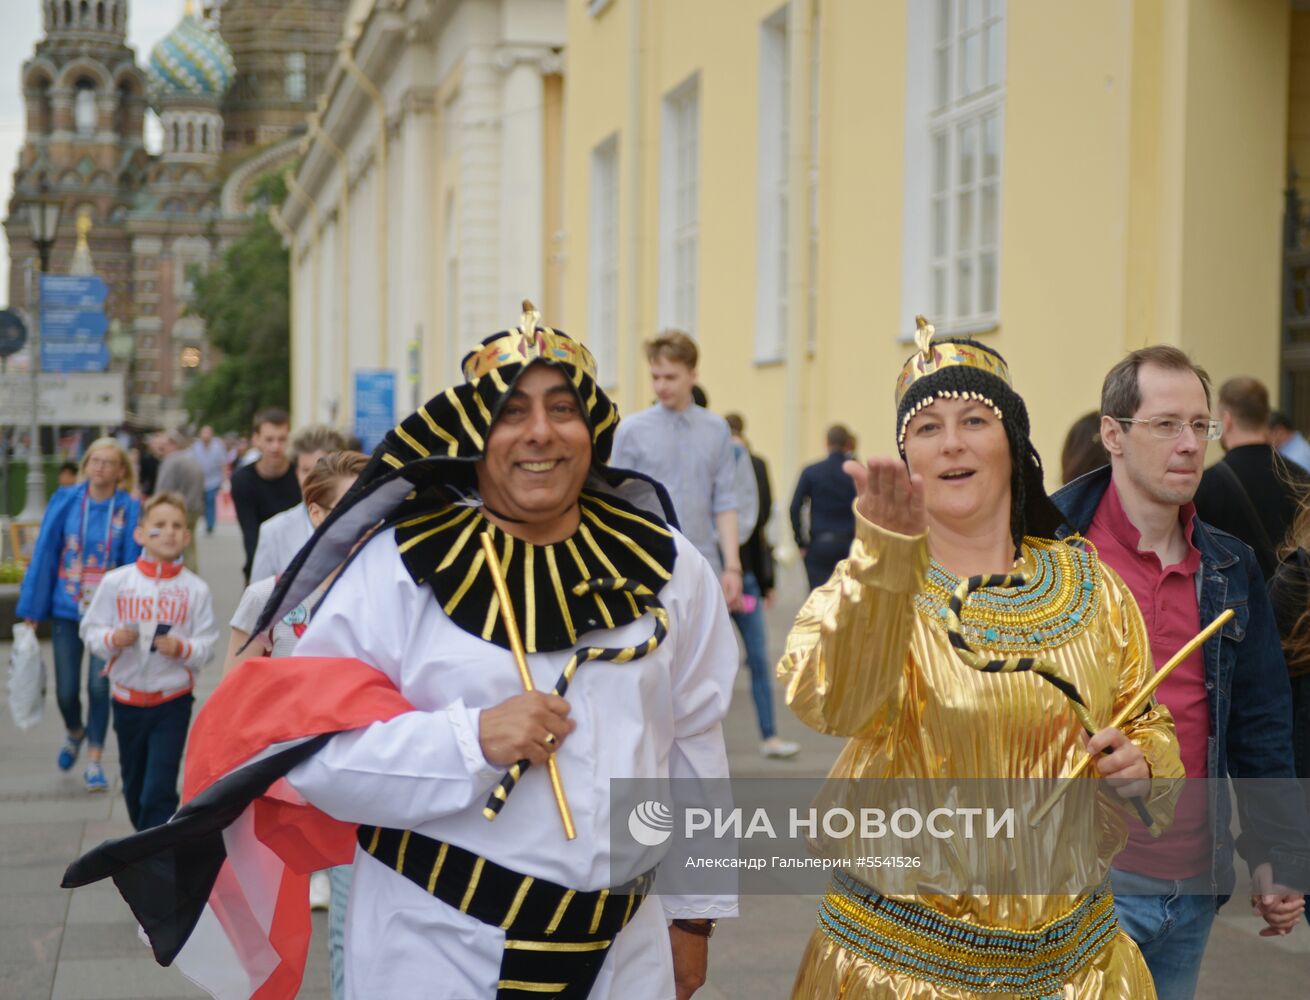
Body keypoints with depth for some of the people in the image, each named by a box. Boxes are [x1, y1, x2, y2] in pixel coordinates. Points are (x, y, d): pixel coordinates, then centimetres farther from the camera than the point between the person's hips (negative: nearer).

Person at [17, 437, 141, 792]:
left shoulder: (129, 510, -6)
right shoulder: (65, 502, -3)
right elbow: (44, 555, 0)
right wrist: (31, 609, 1)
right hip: (66, 610, 2)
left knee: (99, 686, -6)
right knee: (66, 689, 8)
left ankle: (94, 761, 7)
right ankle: (74, 733, 41)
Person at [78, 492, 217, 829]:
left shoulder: (195, 589, -5)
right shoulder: (116, 582, -3)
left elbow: (207, 645, -5)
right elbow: (90, 630, 0)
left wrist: (182, 648, -25)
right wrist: (112, 639, -20)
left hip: (173, 702, -2)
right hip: (127, 698, 3)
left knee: (159, 791, -10)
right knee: (134, 786, 18)